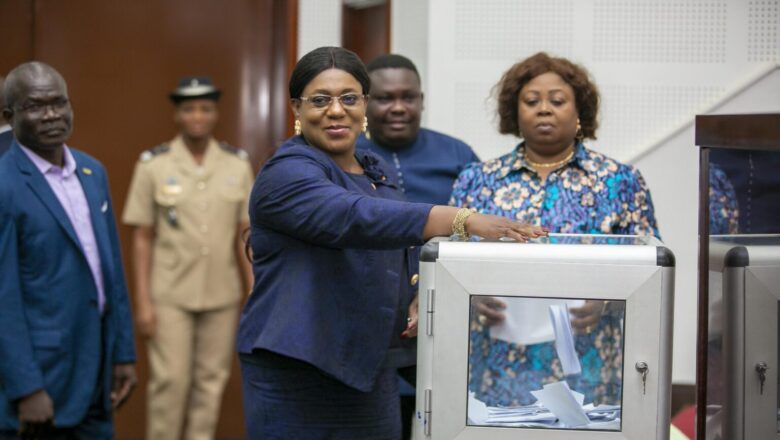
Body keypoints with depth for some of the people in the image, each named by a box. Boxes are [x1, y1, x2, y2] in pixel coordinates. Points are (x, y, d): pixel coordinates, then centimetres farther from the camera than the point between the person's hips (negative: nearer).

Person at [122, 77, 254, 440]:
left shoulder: (237, 165, 2)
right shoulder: (153, 165, -4)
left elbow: (245, 236, 6)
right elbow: (142, 238, -2)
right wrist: (143, 302, -7)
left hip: (221, 295, 2)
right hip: (170, 294, -2)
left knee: (211, 383, 7)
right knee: (170, 381, -4)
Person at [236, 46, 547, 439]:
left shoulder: (374, 172, 13)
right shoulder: (287, 174, -13)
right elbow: (357, 218, -31)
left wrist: (414, 303, 2)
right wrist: (464, 220, -38)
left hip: (371, 367, 8)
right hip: (297, 373, -8)